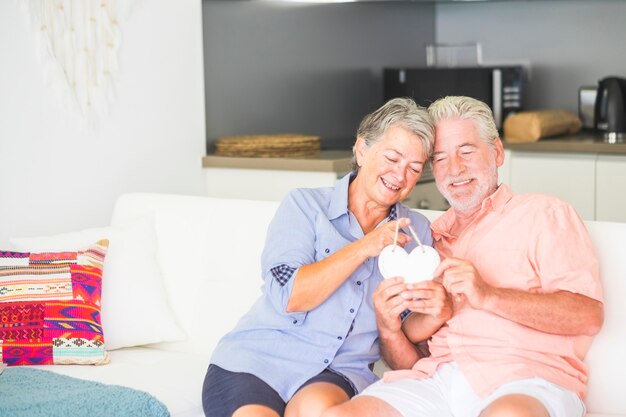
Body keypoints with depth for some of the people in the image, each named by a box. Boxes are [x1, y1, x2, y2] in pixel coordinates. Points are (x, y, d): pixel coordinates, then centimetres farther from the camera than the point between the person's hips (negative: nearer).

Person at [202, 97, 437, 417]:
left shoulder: (416, 231, 14)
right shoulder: (305, 205, 4)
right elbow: (287, 298, -10)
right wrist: (364, 247, -14)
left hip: (340, 372, 2)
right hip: (257, 359, -1)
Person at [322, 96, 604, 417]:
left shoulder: (542, 213, 11)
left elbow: (588, 315, -5)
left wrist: (488, 296, -13)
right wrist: (389, 330, -1)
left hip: (524, 381, -4)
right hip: (436, 377, 4)